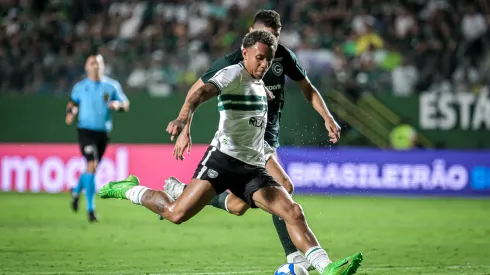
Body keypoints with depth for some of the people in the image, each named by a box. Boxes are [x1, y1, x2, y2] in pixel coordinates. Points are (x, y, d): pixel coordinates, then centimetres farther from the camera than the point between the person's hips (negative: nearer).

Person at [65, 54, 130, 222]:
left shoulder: (112, 86, 5)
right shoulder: (80, 87, 4)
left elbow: (125, 104, 8)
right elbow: (72, 102, 19)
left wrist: (117, 104, -14)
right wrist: (70, 113, -2)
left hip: (103, 132, 3)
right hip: (86, 131, -3)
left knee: (92, 168, 14)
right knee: (92, 166, -18)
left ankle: (76, 191, 46)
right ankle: (90, 208, -14)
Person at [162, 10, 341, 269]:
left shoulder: (283, 56, 2)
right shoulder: (232, 62, -12)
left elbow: (307, 87, 14)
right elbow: (196, 92, -3)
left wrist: (328, 118, 2)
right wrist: (185, 131, -7)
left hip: (268, 138, 7)